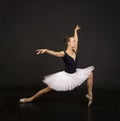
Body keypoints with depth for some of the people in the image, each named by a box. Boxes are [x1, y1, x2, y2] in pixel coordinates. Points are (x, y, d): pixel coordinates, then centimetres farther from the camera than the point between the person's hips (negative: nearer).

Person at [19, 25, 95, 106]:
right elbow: (55, 53, -41)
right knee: (48, 89, 0)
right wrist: (46, 50, -60)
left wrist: (75, 31, 27)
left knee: (90, 74, -1)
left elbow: (76, 40, 14)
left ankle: (90, 95, 11)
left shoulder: (74, 51, -3)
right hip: (66, 76, -6)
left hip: (75, 74, 6)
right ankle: (31, 99, 17)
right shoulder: (64, 54, -20)